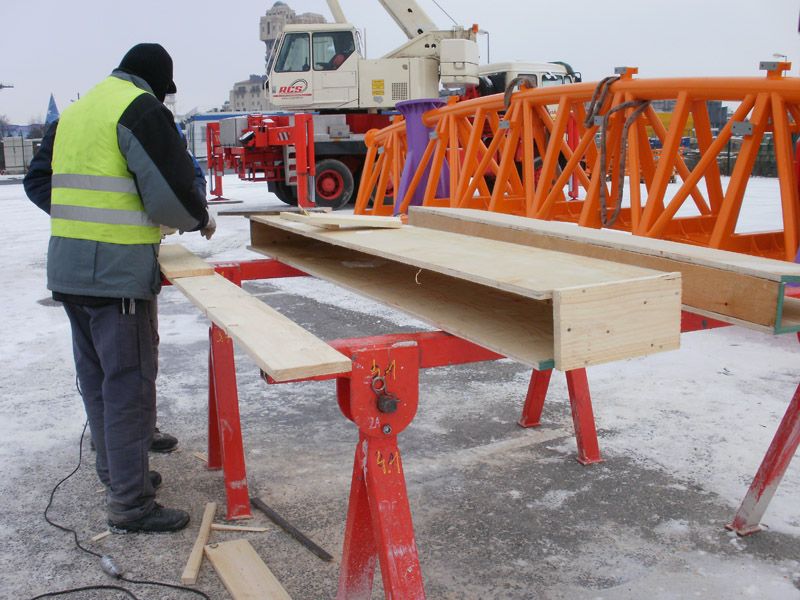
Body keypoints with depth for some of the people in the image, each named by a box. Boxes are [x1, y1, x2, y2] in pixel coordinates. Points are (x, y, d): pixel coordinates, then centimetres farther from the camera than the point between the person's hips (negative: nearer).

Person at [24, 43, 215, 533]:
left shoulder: (74, 112, 18)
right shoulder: (143, 110, -9)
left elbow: (39, 183, 22)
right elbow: (171, 192, -15)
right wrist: (202, 220, 3)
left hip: (67, 267, 9)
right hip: (117, 269, -9)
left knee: (97, 375, 18)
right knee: (129, 382, -4)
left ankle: (117, 469, 33)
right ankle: (131, 504, 2)